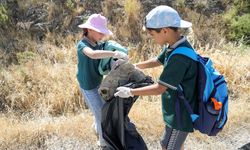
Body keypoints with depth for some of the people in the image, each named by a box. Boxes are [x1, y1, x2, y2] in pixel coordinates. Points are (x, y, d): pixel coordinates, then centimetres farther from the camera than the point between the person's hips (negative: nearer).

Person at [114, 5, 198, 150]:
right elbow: (157, 61, 17)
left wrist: (130, 92, -17)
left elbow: (159, 88, -27)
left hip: (181, 114, -9)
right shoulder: (174, 47, -2)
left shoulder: (180, 56, -32)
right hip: (178, 109, 9)